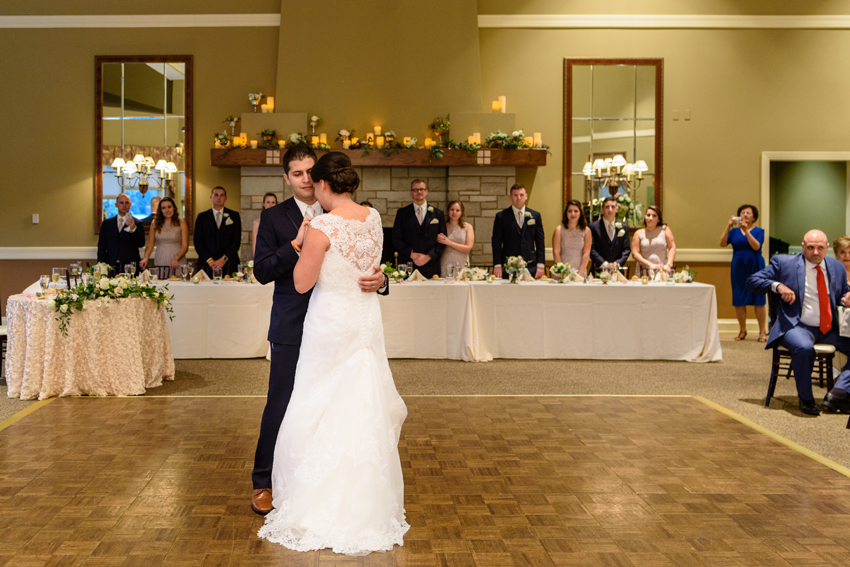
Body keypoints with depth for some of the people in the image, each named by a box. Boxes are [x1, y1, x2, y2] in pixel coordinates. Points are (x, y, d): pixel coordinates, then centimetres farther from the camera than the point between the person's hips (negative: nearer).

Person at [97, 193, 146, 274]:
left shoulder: (137, 223, 6)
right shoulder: (107, 223, 14)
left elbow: (141, 244, -6)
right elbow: (101, 246, 11)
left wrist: (133, 228, -21)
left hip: (130, 267, -2)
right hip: (111, 267, 2)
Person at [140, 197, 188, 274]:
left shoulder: (181, 223, 3)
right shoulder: (155, 223, 9)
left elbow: (185, 246, -1)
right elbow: (150, 244, 10)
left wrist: (176, 259, -18)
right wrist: (146, 258, -9)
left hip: (177, 264, -2)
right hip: (160, 264, 2)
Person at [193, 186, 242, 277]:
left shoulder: (234, 216, 10)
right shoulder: (202, 217, 11)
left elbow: (237, 241, 3)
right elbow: (198, 242, 4)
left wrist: (224, 259, -9)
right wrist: (209, 260, -8)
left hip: (229, 264, 0)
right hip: (207, 265, 0)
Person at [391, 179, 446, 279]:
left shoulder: (438, 214, 12)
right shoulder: (402, 213, 11)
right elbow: (396, 239, 4)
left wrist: (428, 256, -7)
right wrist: (411, 254, -8)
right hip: (407, 266, 0)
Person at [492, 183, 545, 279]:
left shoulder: (535, 216, 11)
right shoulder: (501, 216, 5)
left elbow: (540, 242, 10)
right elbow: (496, 243, 2)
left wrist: (541, 265, 2)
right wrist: (497, 265, -6)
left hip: (530, 267, 2)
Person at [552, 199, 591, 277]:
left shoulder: (586, 231, 4)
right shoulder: (559, 230, 1)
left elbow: (586, 253, -1)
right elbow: (556, 252, -4)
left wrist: (580, 273, -11)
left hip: (580, 271, 1)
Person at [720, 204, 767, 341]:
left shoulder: (758, 231, 3)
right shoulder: (734, 231, 9)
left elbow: (756, 246, -15)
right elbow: (722, 243, -6)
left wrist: (746, 230, -22)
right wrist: (728, 226, -16)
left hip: (755, 267, -2)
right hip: (738, 267, 3)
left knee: (758, 300, -4)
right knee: (739, 300, 2)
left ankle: (762, 332, 2)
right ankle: (742, 331, 13)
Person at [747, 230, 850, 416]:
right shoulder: (783, 263, 2)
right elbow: (752, 281, 0)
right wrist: (777, 285, -18)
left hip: (830, 329, 5)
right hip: (797, 326, -5)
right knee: (804, 348, -36)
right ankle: (806, 399, -15)